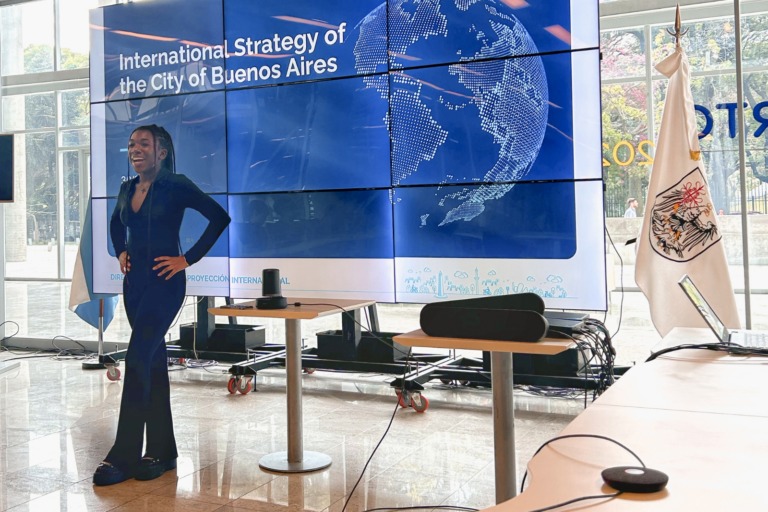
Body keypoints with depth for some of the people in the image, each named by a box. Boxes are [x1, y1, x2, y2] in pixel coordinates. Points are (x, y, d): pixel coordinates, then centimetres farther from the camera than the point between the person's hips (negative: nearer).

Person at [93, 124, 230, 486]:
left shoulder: (176, 186, -9)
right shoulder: (127, 189, 11)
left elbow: (220, 217, -14)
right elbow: (116, 223, 30)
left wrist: (188, 258, -14)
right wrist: (121, 252, 13)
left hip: (164, 283, -7)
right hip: (134, 283, 7)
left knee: (137, 359, -12)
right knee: (153, 363, 10)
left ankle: (124, 456, -5)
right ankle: (161, 451, 18)